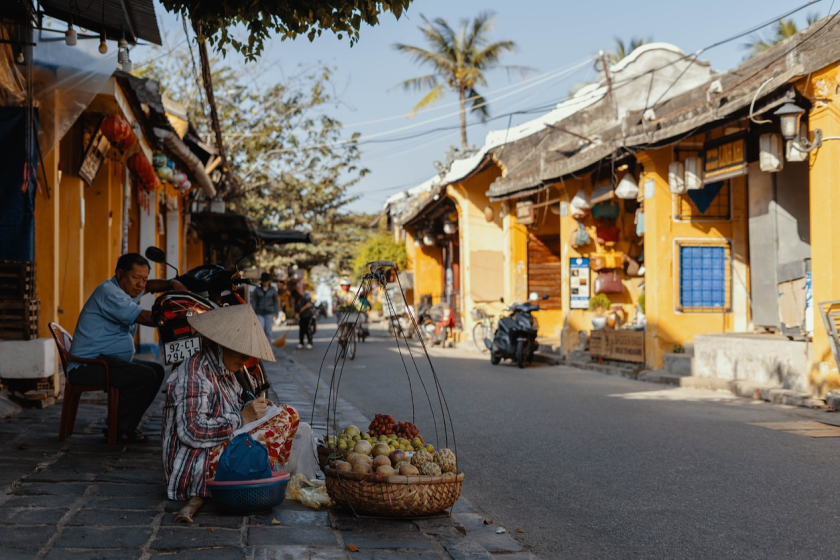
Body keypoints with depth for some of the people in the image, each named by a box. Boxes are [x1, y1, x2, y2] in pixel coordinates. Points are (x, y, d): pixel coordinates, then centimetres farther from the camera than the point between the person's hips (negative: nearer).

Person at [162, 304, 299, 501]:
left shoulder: (224, 372, 14)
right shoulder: (193, 375, -17)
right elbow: (191, 431, -26)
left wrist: (252, 407, 0)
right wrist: (242, 418, -22)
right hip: (196, 468, -11)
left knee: (289, 414, 7)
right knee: (281, 420, -20)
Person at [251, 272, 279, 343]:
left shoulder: (273, 289, 1)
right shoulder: (257, 289, 0)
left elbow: (276, 302, 6)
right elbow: (253, 302, 2)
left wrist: (276, 313, 2)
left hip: (269, 313, 0)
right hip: (259, 313, 0)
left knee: (268, 332, -1)